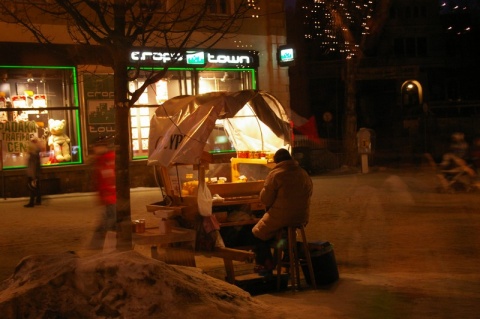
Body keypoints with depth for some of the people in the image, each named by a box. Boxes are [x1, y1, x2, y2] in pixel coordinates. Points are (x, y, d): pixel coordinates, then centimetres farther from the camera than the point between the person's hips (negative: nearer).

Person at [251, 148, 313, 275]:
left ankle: (267, 265, 20)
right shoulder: (304, 174, 6)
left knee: (258, 232, 18)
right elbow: (308, 194, 16)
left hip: (281, 218, -7)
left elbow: (266, 200, -11)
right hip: (302, 218, 7)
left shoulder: (275, 174, -12)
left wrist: (264, 190, 11)